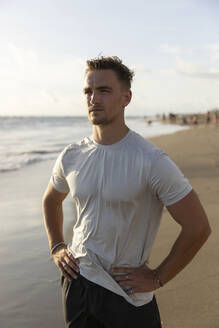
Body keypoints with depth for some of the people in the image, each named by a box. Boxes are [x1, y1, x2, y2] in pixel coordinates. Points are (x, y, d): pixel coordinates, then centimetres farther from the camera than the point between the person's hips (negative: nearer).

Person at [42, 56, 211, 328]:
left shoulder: (152, 162, -19)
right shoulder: (71, 156, -2)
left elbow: (198, 227, -15)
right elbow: (51, 200, 19)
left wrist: (157, 278, -11)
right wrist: (56, 247, 9)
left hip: (128, 292, -4)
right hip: (77, 281, 4)